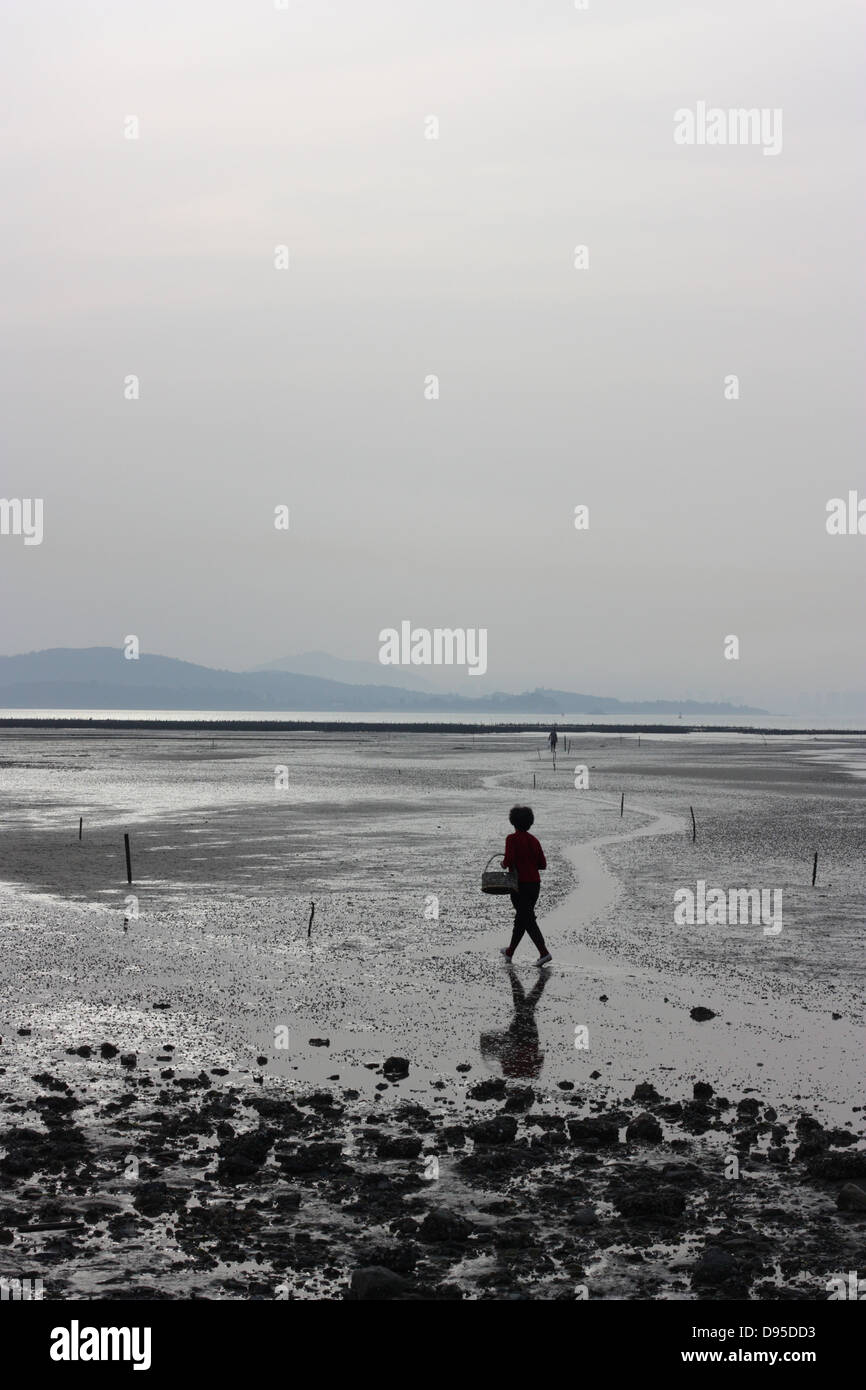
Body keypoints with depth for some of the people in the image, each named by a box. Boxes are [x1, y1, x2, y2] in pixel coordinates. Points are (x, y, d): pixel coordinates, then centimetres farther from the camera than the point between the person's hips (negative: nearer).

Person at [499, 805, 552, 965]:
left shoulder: (512, 839, -9)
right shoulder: (533, 840, 8)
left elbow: (509, 861, -20)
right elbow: (543, 864, 7)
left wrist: (504, 864, 2)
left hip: (520, 884, -6)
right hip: (535, 884, 6)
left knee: (529, 921, -7)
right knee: (521, 918, 17)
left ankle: (544, 953, -19)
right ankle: (510, 952, 30)